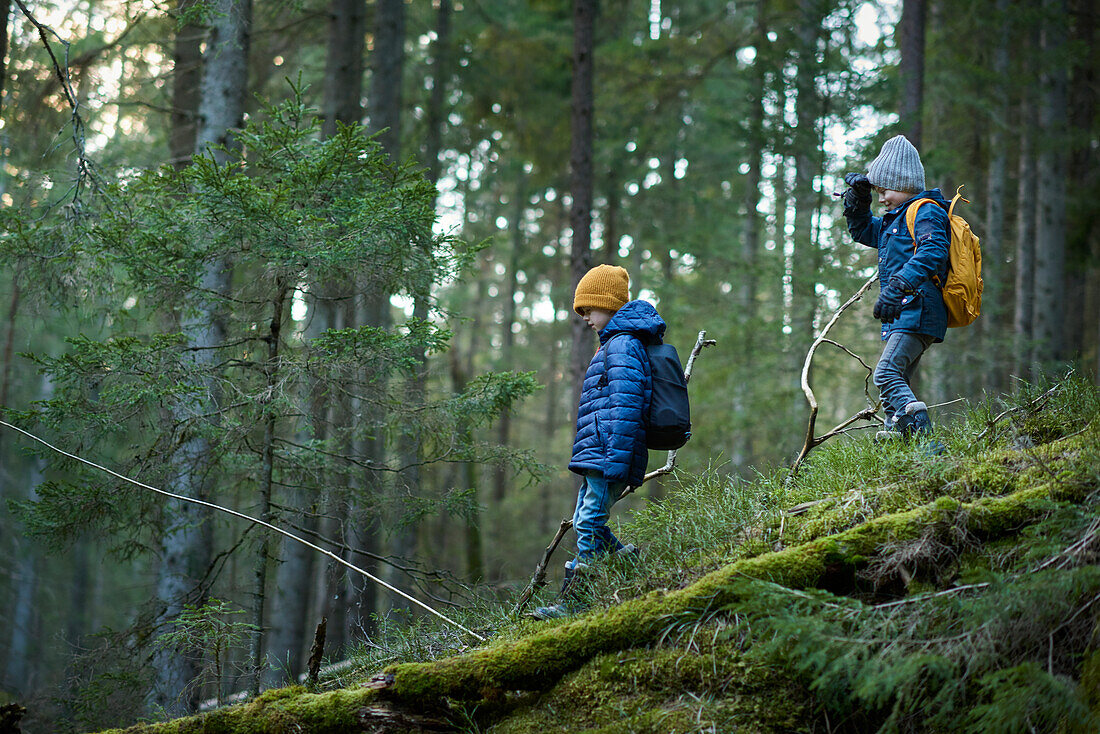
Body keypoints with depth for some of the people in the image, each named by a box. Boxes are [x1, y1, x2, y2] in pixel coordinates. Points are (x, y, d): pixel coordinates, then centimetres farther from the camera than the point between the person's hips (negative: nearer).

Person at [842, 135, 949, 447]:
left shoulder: (926, 212, -6)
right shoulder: (895, 219, 24)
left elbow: (932, 253, -25)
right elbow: (862, 231, 40)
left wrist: (897, 287, -36)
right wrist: (858, 198, 21)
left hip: (917, 312, -11)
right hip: (901, 316, 11)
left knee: (887, 374, -23)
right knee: (897, 383, 10)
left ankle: (924, 440, -31)